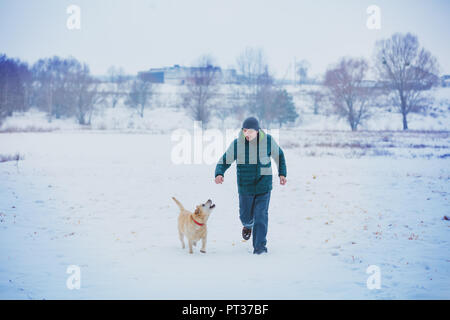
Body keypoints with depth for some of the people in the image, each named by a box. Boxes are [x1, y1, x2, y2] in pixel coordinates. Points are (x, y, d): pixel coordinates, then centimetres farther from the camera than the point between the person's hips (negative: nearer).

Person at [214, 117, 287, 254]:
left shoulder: (268, 140, -8)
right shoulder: (236, 144, -11)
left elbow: (279, 155, 9)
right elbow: (224, 161, -6)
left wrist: (282, 174, 2)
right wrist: (219, 174, -26)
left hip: (263, 186, -1)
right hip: (245, 187, 1)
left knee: (261, 215, -10)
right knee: (246, 215, 13)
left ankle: (260, 246, -5)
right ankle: (248, 225, 50)